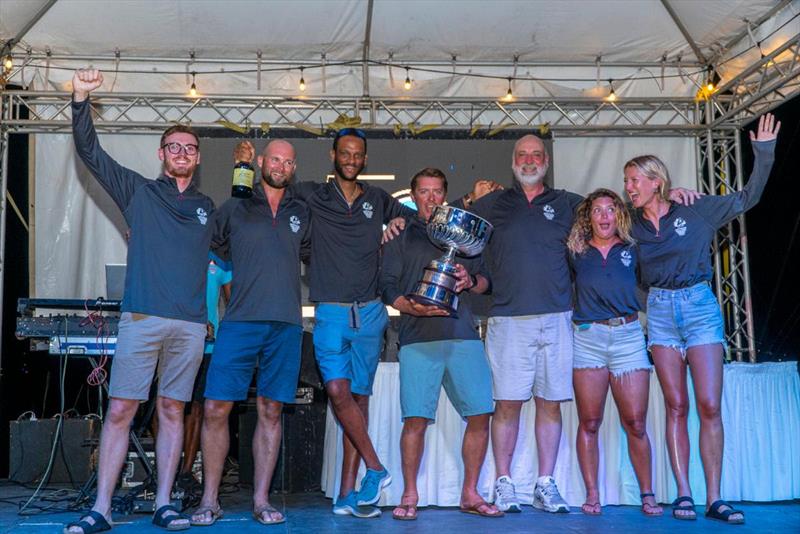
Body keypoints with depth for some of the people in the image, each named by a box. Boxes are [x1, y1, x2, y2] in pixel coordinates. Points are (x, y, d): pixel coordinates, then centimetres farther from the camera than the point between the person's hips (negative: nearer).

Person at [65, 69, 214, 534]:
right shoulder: (138, 191, 11)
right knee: (120, 410, -4)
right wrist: (81, 99, -5)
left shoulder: (210, 208, 18)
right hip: (141, 318, -2)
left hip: (190, 325, 2)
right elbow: (90, 151, 5)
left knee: (173, 410, 6)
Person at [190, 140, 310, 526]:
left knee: (270, 412, 4)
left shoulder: (301, 214, 16)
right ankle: (209, 500, 6)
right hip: (240, 321, -2)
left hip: (285, 324, 2)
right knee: (216, 409, -5)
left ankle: (261, 500, 12)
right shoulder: (234, 208, 10)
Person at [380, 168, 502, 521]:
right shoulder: (401, 235, 15)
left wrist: (470, 280, -3)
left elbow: (487, 282, 20)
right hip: (418, 338, -2)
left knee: (480, 414, -3)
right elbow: (387, 286, 5)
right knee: (415, 418, -8)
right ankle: (409, 496, 7)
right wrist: (414, 308, -12)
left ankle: (470, 494, 11)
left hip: (463, 336, 3)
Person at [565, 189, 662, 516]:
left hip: (628, 335, 0)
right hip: (587, 338, 0)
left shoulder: (632, 249, 11)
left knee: (636, 423, -1)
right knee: (589, 423, 1)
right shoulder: (577, 252, 10)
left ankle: (647, 495, 9)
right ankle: (592, 495, 8)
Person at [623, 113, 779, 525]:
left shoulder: (695, 211, -1)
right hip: (660, 311, 2)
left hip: (699, 305, -2)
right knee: (676, 406, -1)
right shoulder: (631, 226, 6)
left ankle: (714, 499, -1)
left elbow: (747, 198, 3)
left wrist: (764, 153, -4)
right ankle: (683, 495, 2)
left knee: (709, 405, -6)